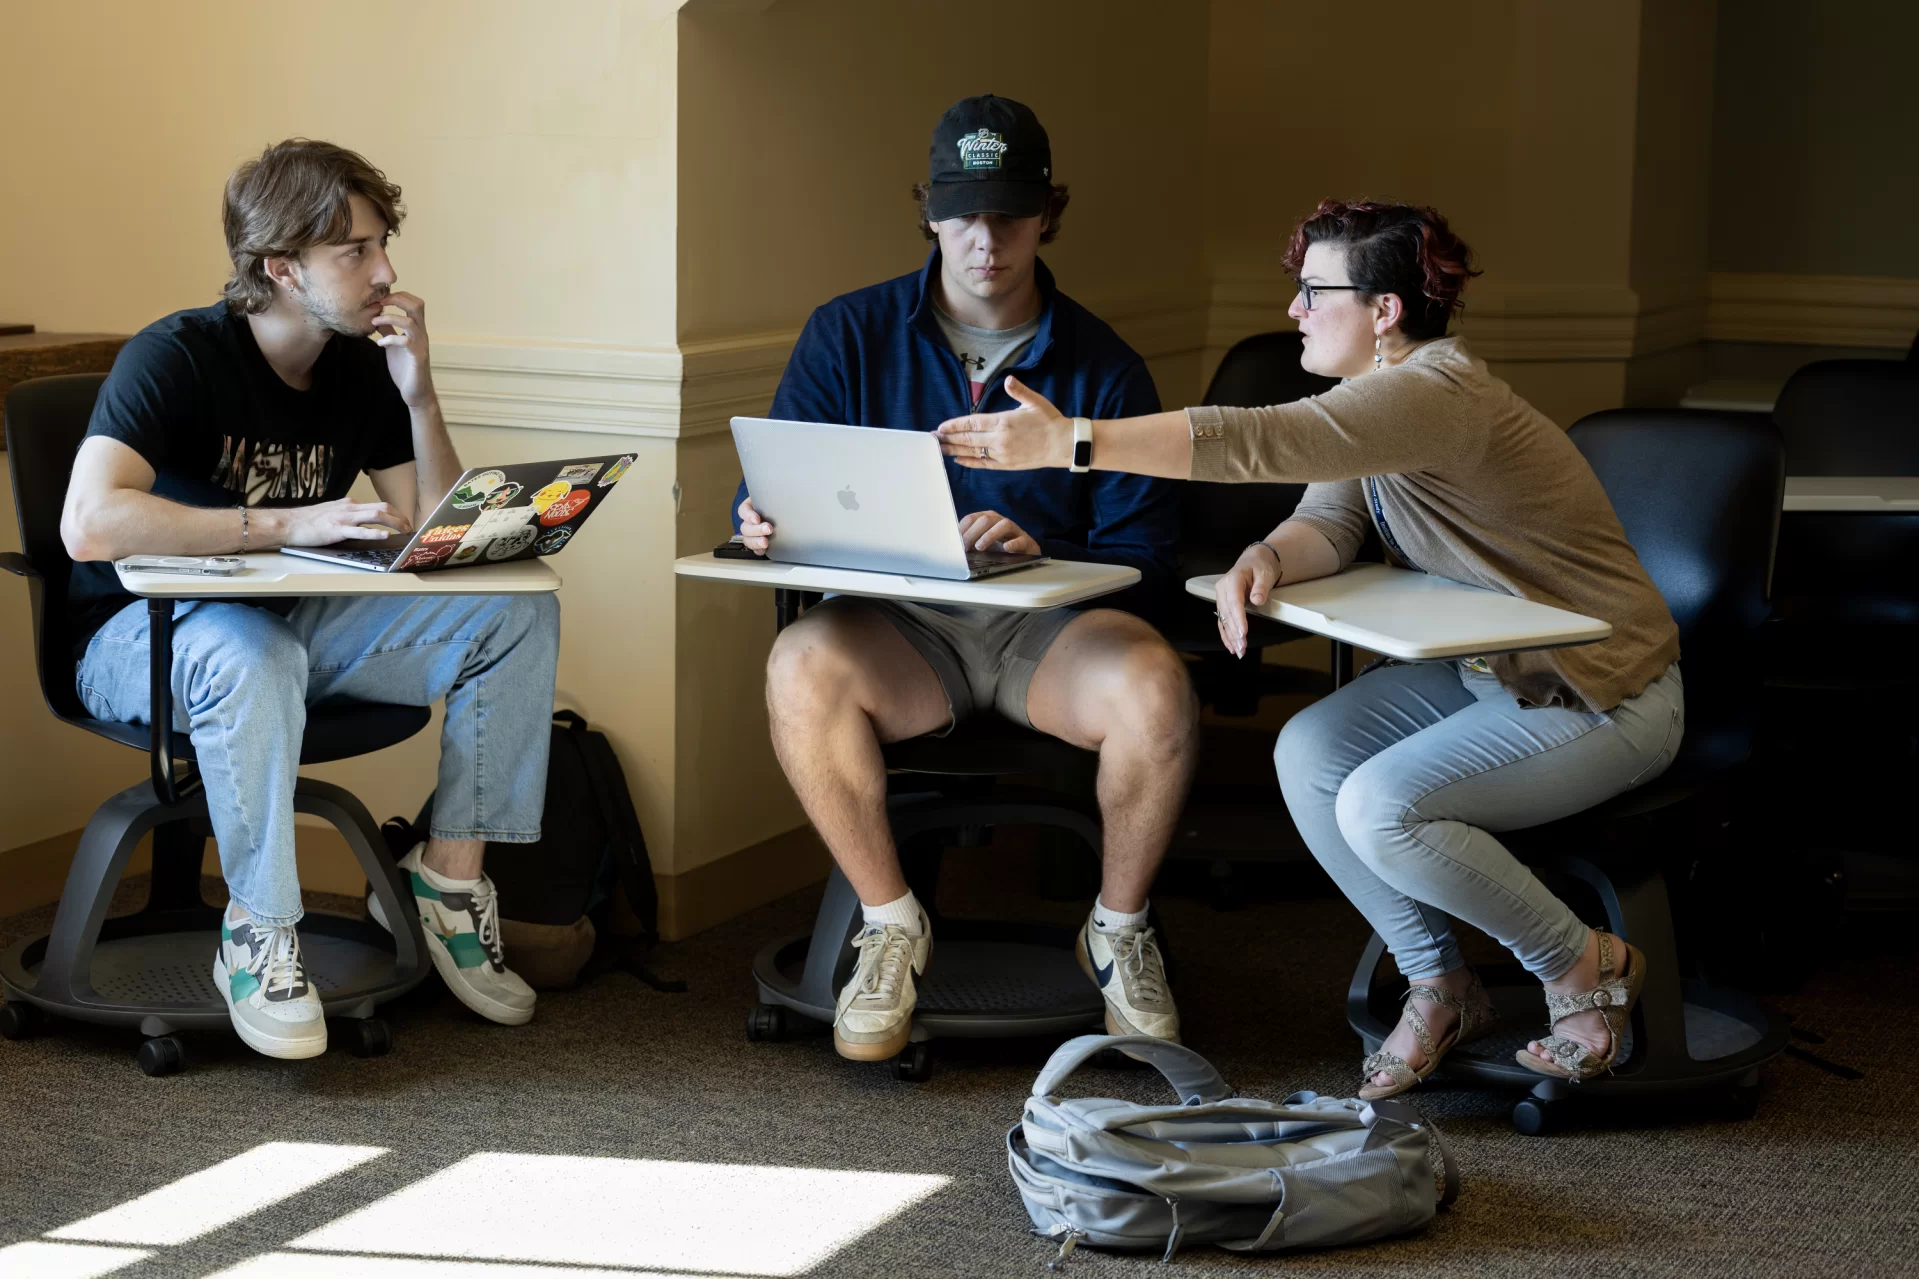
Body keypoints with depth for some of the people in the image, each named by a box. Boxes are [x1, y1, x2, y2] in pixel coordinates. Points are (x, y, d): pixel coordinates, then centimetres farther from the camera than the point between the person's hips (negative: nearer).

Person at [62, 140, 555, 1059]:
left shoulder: (362, 372, 2)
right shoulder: (176, 357, -18)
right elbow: (90, 524, -34)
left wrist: (419, 397, -13)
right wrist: (290, 523, -34)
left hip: (299, 623, 6)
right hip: (143, 638, -6)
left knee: (516, 613, -12)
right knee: (253, 656, -42)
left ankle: (450, 878, -9)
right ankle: (259, 939, -26)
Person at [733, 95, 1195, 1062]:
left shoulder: (1103, 366, 6)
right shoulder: (851, 334, 7)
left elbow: (1140, 557, 2)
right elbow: (768, 495, 6)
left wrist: (1038, 554, -19)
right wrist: (761, 526, -19)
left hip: (1050, 626, 0)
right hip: (896, 625, 0)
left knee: (1156, 689, -33)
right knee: (800, 668, -34)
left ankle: (1118, 929, -4)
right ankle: (891, 924, -12)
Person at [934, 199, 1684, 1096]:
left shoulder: (1439, 393, -26)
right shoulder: (1380, 391, 6)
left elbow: (1264, 441, -38)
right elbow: (1327, 522, -1)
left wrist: (1071, 442, -41)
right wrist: (1266, 557, -27)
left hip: (1602, 694, -9)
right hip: (1486, 673, 9)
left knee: (1380, 809, -25)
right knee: (1308, 753, -10)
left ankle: (1588, 968, -3)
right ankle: (1439, 985, 3)